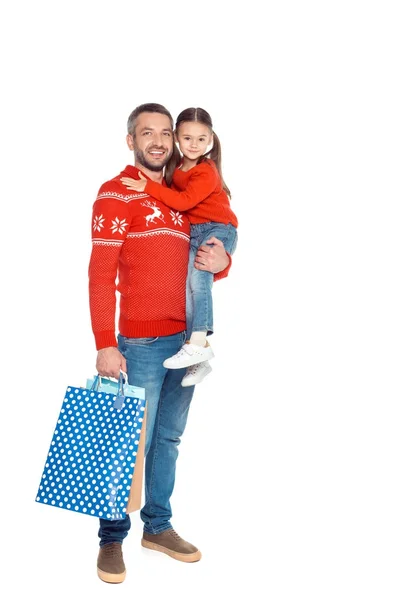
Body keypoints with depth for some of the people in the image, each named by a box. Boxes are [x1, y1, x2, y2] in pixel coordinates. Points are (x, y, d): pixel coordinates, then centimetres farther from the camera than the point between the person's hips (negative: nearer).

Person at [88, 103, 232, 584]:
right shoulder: (117, 194, -5)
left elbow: (202, 262, 22)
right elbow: (100, 274, -11)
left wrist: (220, 263, -3)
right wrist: (105, 345, -17)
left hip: (187, 339, 7)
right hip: (142, 342, -7)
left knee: (169, 439, 13)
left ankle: (158, 526, 27)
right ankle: (112, 539, 13)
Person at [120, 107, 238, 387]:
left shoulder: (206, 172, -13)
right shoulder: (176, 168, 11)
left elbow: (184, 201, -24)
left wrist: (148, 187, -26)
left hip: (218, 229, -7)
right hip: (192, 233, 7)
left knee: (199, 277, -30)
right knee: (186, 285, -6)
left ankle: (198, 343, -27)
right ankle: (201, 358, -2)